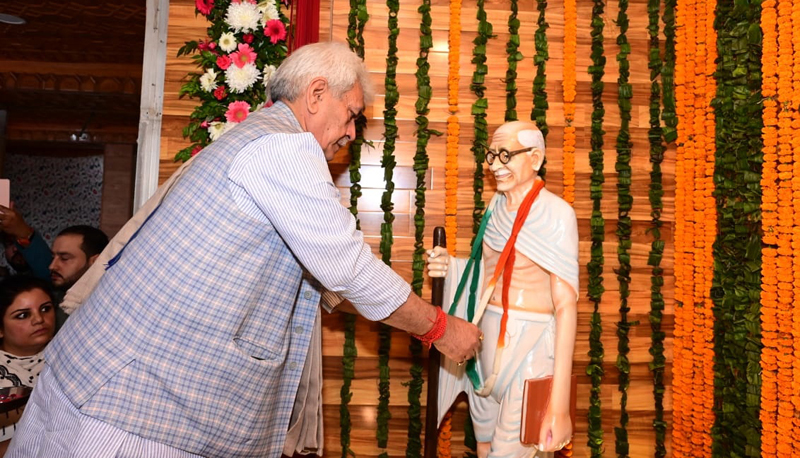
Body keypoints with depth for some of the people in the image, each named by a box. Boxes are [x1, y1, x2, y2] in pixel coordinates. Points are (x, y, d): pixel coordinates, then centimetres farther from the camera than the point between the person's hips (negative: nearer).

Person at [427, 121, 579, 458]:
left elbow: (566, 305, -19)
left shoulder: (555, 214, -15)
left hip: (529, 345, -7)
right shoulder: (496, 207, 6)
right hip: (487, 338, 7)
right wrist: (451, 267, -4)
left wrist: (559, 404, -24)